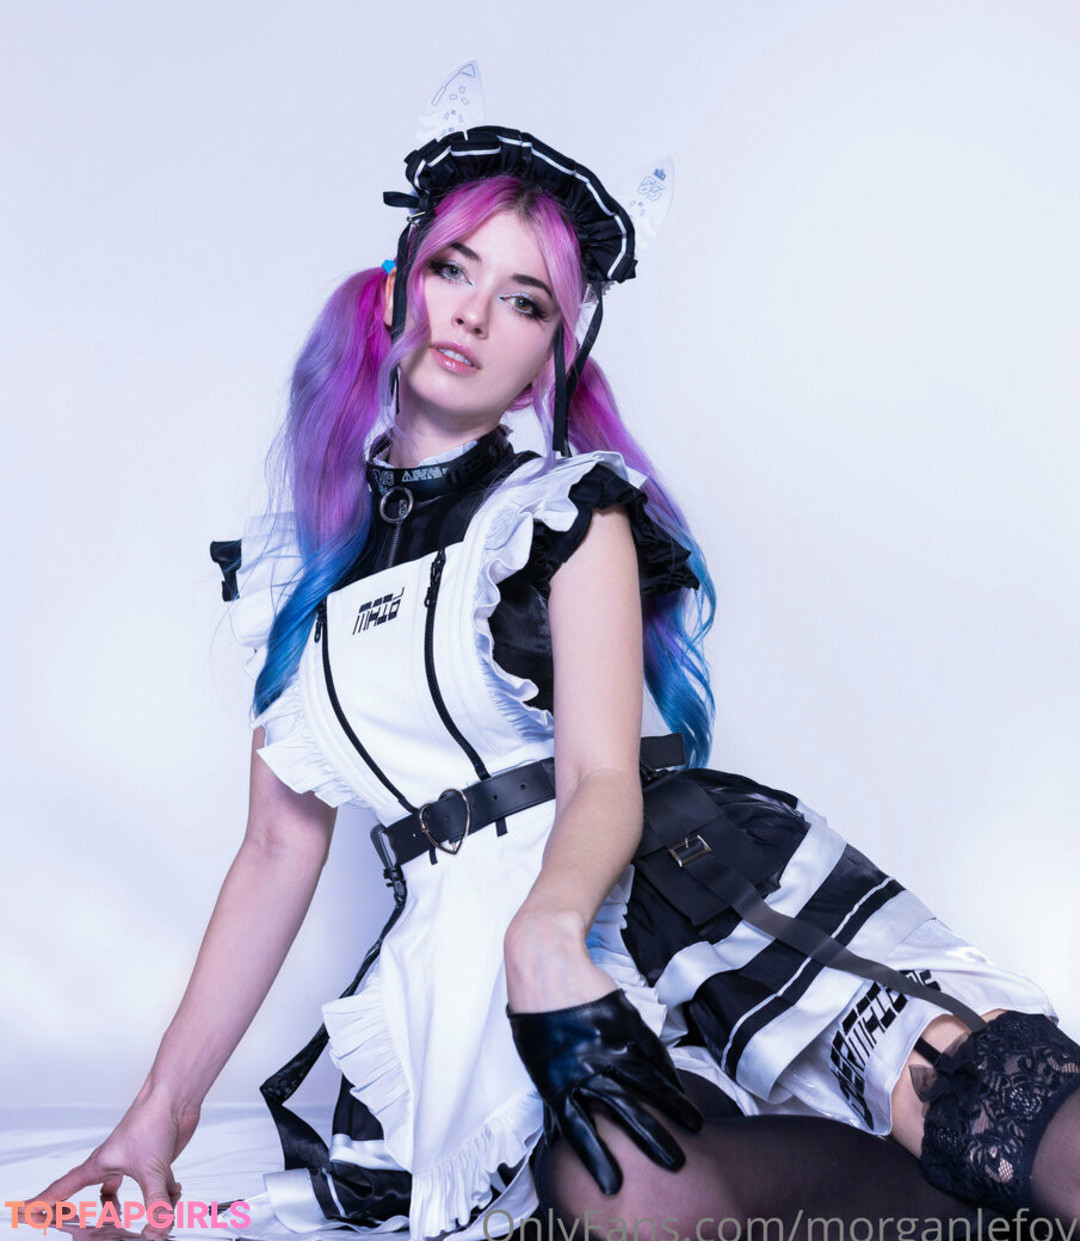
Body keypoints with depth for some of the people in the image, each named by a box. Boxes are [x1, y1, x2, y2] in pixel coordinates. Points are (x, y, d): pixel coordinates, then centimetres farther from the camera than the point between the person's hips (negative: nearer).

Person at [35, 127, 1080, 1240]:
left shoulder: (569, 507, 5)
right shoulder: (293, 565, 15)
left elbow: (605, 779, -8)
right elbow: (281, 849, 17)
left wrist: (548, 926, -31)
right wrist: (165, 1102, 16)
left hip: (674, 883, -2)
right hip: (472, 953, 2)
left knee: (955, 1081, -35)